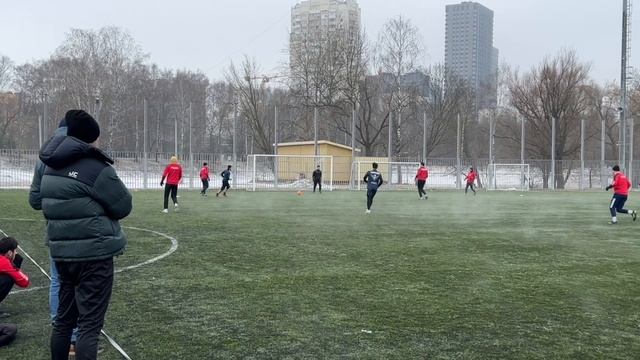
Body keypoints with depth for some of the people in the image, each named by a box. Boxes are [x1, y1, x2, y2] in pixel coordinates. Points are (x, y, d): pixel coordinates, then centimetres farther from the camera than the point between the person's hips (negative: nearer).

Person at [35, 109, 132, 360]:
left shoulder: (52, 167, 8)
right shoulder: (96, 168, -17)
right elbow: (123, 207, -10)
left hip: (61, 253, 8)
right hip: (94, 255, -8)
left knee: (64, 318, 19)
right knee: (89, 324, -2)